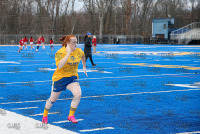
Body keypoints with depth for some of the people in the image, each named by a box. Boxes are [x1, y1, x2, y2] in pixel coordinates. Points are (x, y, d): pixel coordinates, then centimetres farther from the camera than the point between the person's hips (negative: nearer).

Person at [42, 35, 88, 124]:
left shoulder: (79, 51, -6)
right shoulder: (60, 52, -21)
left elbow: (83, 56, 21)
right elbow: (59, 66, -38)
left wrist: (84, 67, 22)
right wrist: (68, 53, -40)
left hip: (72, 77, 3)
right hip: (59, 78, -3)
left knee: (78, 94, -23)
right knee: (53, 99, 12)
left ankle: (71, 116, -5)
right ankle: (45, 116, 41)